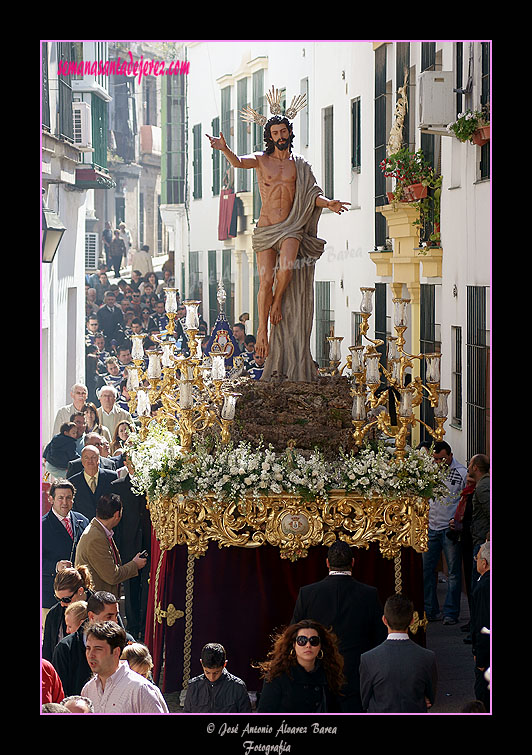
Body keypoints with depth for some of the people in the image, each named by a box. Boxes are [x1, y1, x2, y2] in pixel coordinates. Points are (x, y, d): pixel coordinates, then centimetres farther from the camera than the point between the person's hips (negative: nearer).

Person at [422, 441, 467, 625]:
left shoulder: (461, 473, -4)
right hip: (432, 527, 5)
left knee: (453, 572, -1)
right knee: (427, 569, 5)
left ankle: (451, 613, 3)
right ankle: (430, 611, 13)